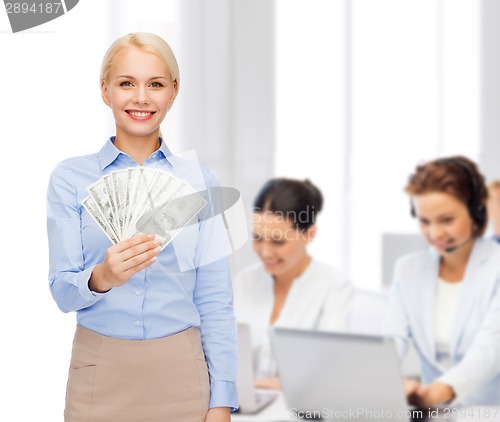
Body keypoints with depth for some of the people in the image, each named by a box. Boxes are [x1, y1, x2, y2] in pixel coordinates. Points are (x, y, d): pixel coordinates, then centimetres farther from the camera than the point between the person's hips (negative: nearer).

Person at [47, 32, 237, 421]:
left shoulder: (200, 181, 0)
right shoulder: (70, 178, -1)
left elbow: (216, 300, -1)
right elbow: (62, 291, -6)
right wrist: (101, 278, -27)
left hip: (181, 373, 1)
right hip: (101, 372, 0)